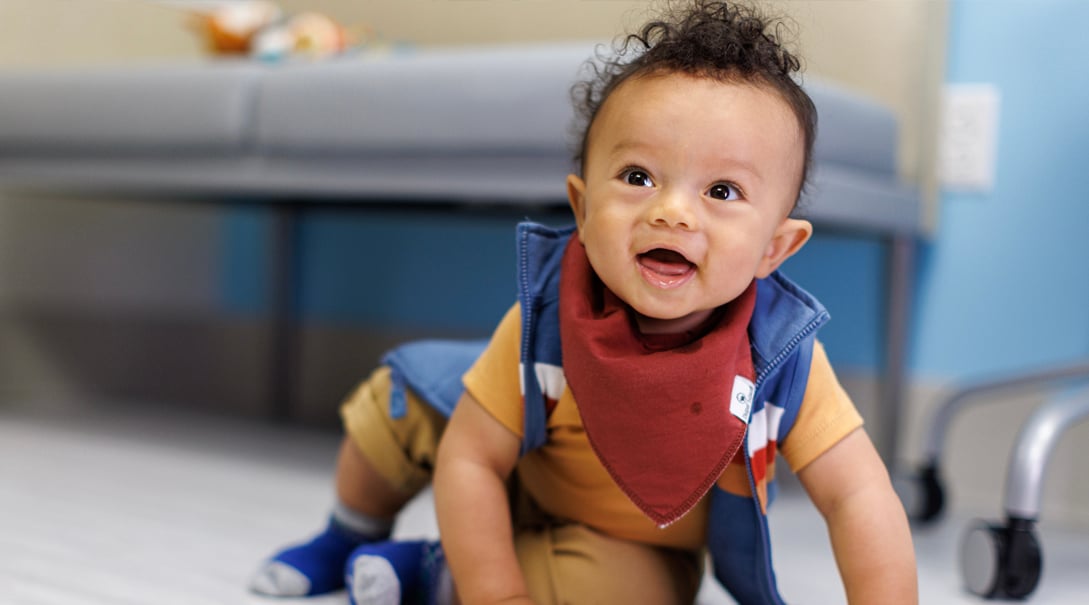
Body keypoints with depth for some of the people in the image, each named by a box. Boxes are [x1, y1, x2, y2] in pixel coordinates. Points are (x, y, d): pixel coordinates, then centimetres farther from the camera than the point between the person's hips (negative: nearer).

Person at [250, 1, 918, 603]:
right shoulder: (547, 316, -29)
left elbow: (858, 498, -27)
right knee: (404, 393, -5)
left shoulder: (782, 356, -32)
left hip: (638, 549, -2)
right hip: (524, 486, 2)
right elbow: (472, 459, -23)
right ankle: (350, 542, 27)